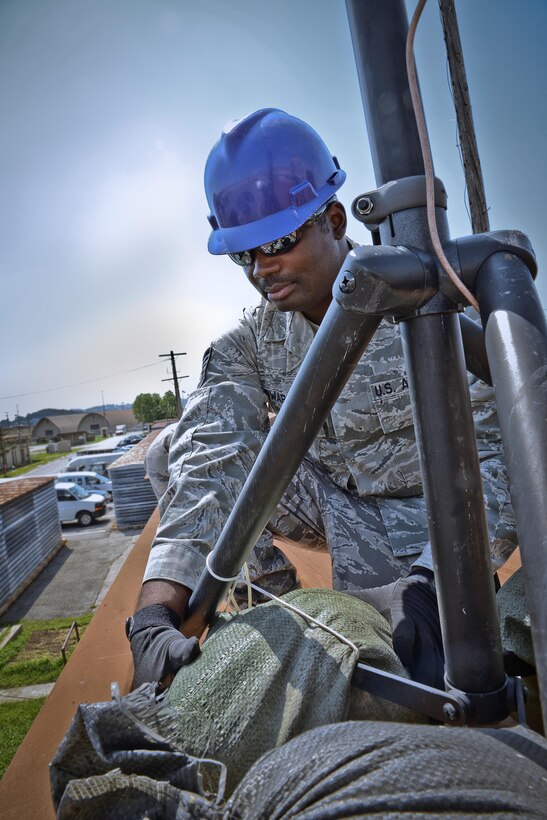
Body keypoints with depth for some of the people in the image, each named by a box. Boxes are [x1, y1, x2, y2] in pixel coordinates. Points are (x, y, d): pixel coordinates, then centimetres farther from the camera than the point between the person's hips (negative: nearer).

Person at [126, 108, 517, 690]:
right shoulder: (248, 347, -10)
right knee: (189, 447, -13)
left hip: (436, 515, -2)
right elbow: (206, 466, -24)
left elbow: (495, 452, -23)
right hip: (344, 513, 3)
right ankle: (271, 598, 3)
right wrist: (155, 615, -36)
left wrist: (431, 583, -37)